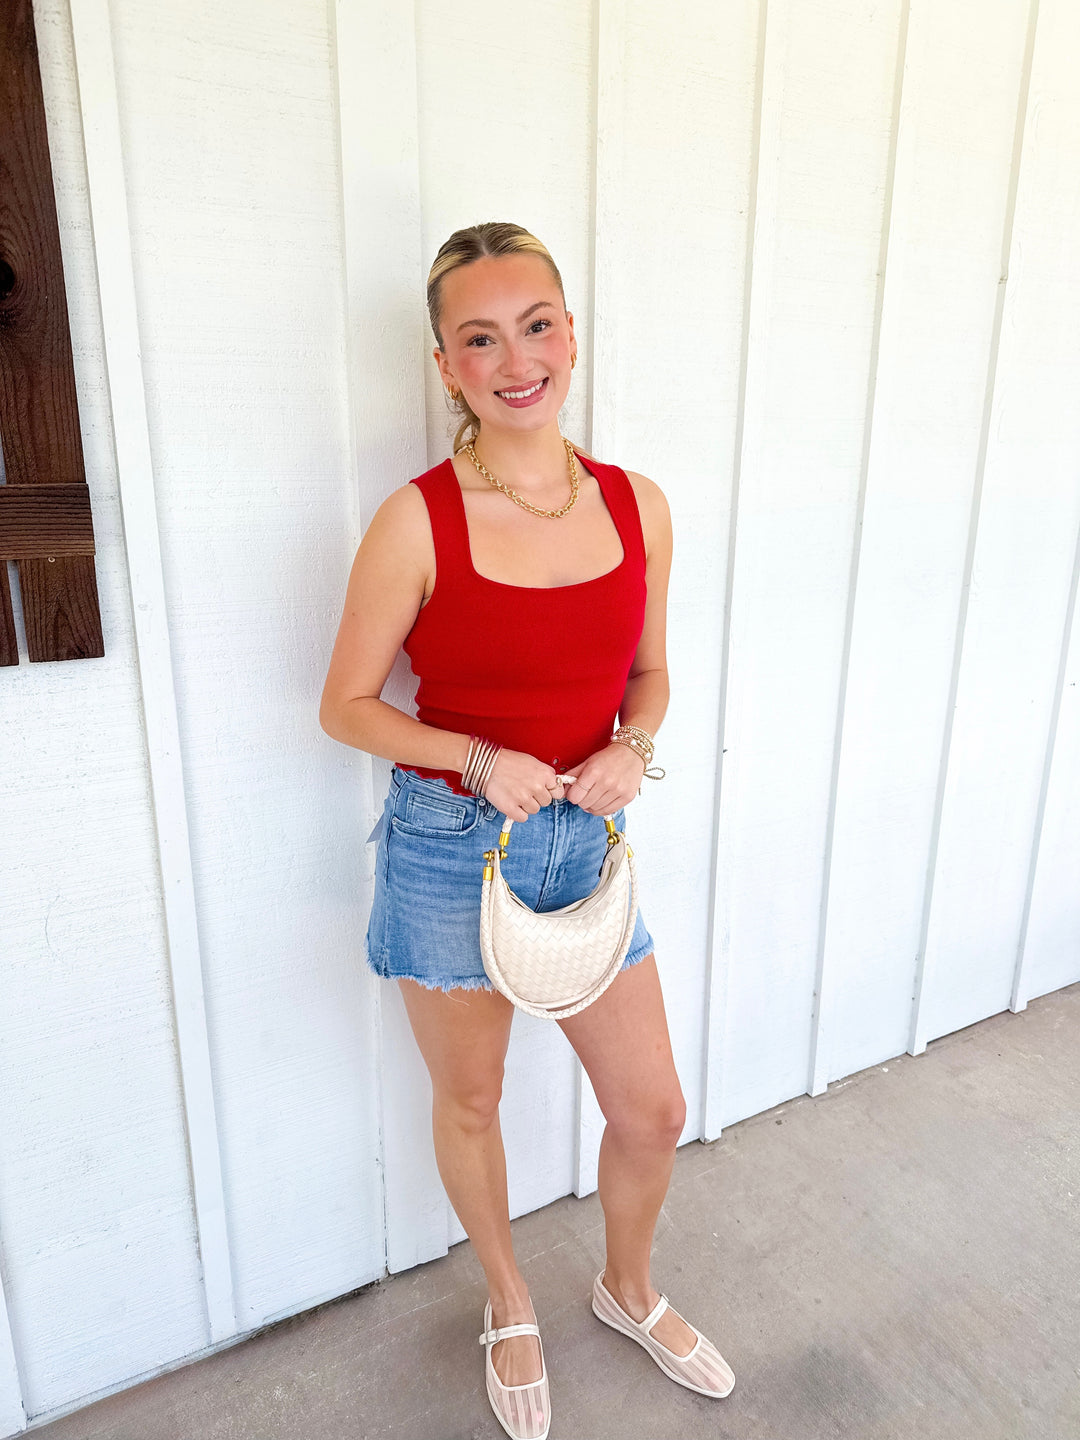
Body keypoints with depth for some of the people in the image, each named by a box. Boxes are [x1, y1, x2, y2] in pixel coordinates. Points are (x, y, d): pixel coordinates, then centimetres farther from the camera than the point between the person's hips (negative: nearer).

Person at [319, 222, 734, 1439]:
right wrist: (482, 761, -20)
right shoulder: (415, 521, -14)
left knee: (653, 1110, 16)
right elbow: (345, 707, -7)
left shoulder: (638, 506, -3)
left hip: (588, 838, 4)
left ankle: (628, 1290, 50)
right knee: (469, 1104, 19)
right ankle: (511, 1307, 51)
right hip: (449, 846, -3)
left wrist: (629, 748, -11)